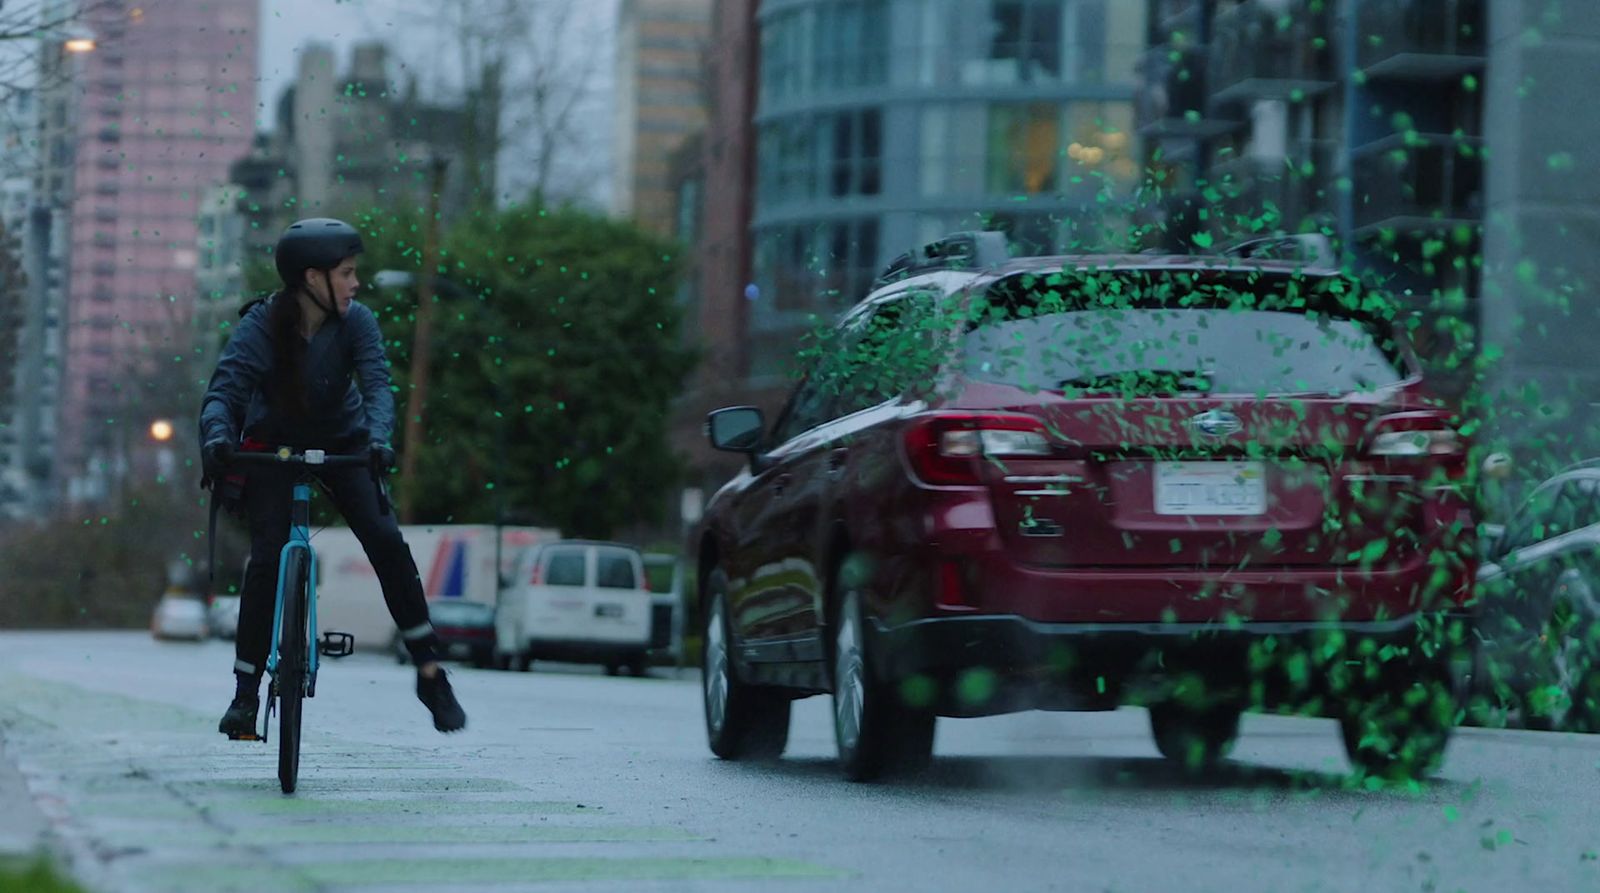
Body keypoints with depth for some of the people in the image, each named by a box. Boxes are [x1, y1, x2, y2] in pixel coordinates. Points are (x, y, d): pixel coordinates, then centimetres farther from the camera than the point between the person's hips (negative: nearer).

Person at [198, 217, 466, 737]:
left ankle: (431, 674, -7)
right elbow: (223, 390, -33)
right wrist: (217, 437, -54)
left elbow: (377, 383, -30)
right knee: (268, 557, -16)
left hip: (340, 442, 1)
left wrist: (378, 438, -50)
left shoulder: (355, 322, -18)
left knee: (386, 540, -16)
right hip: (273, 446, -1)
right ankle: (246, 694, -4)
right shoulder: (261, 325, -23)